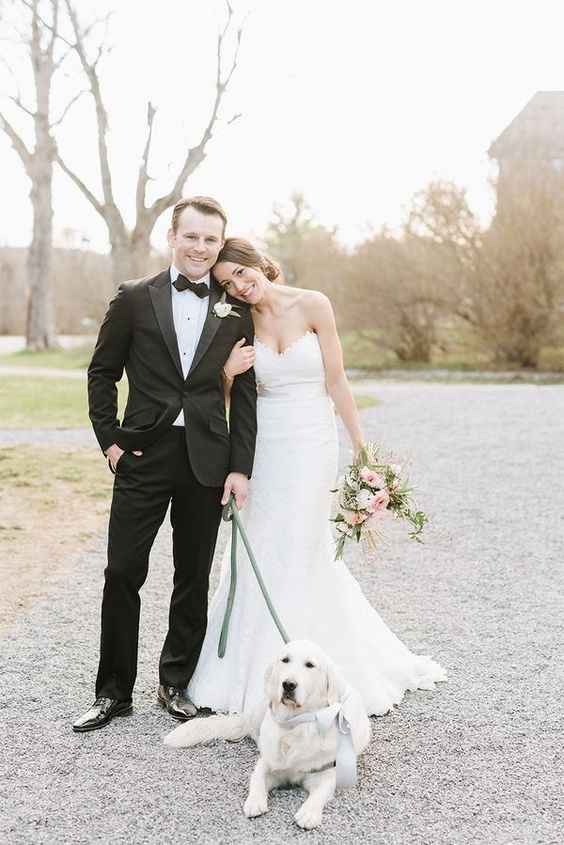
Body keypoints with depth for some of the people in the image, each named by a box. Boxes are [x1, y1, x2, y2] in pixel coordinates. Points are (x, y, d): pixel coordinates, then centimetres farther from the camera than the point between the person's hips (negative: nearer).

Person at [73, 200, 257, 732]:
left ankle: (176, 684, 25)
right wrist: (109, 439, -2)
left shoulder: (236, 310, 5)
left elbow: (244, 395, 5)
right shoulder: (134, 299, 2)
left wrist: (240, 467, -1)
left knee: (193, 580, 10)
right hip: (143, 455, -1)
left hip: (207, 462, 1)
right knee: (122, 574, 0)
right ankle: (113, 692, 13)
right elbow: (102, 373, 7)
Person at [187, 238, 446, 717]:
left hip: (311, 447, -3)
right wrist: (226, 373, -14)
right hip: (263, 448, 3)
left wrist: (361, 447, -3)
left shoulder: (312, 305, -5)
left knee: (296, 556, -1)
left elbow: (336, 381, -3)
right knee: (261, 556, 8)